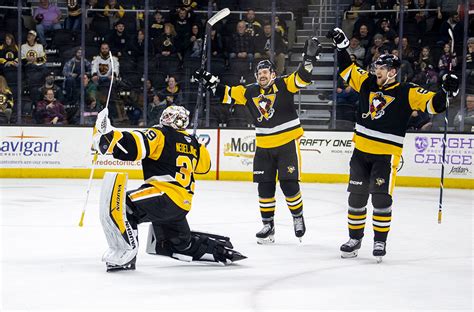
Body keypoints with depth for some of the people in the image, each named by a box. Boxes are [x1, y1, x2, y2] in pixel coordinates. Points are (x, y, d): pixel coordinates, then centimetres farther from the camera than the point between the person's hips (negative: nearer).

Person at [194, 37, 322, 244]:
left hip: (288, 143, -4)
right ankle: (268, 225, 12)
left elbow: (302, 78, -17)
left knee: (289, 184, -5)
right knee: (265, 186, 4)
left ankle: (298, 217, 17)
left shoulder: (283, 84, -6)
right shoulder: (250, 92, 5)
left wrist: (308, 59, -32)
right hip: (264, 147, 4)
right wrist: (211, 83, -2)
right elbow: (227, 94, 9)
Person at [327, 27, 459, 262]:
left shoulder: (407, 92, -7)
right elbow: (347, 69, 17)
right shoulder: (367, 83, 7)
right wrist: (341, 46, 10)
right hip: (361, 151, 5)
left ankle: (380, 241, 5)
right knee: (356, 196, 8)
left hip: (386, 154, -5)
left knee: (381, 198, -8)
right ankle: (355, 238, 21)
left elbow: (433, 104, -12)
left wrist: (446, 92, -29)